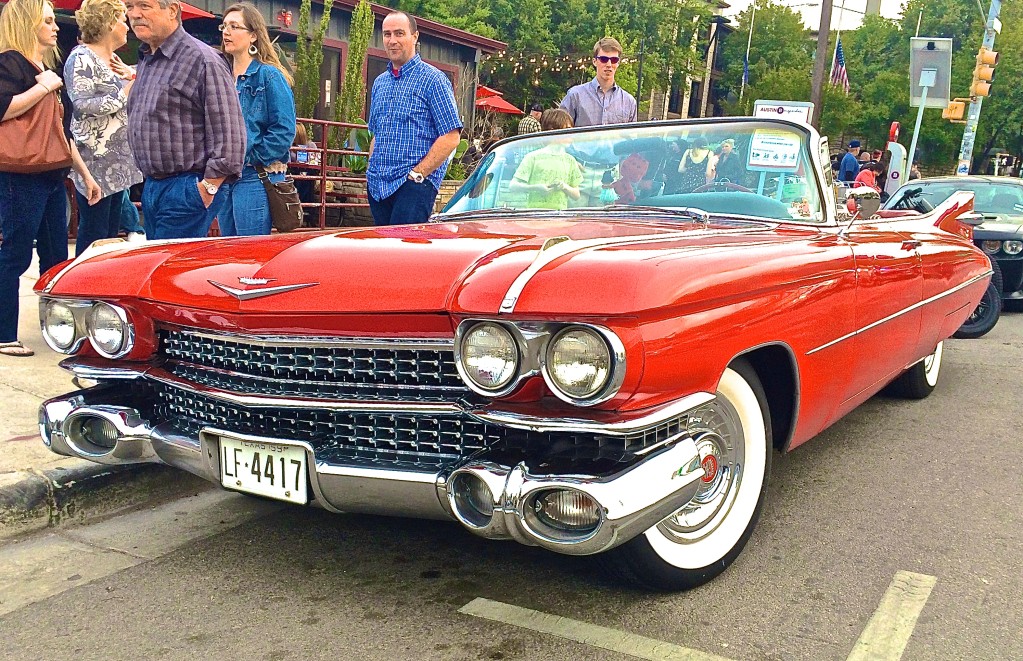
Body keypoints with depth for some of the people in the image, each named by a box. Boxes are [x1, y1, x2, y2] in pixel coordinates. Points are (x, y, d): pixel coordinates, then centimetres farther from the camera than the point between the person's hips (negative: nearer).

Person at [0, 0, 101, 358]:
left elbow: (63, 131, 23)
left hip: (52, 177, 9)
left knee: (56, 256, 12)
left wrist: (85, 174, 22)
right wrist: (42, 87, -15)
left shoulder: (47, 69, 20)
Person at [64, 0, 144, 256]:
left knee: (111, 231, 12)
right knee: (93, 235, -5)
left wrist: (132, 77, 8)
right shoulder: (82, 58, -9)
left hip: (118, 162, 9)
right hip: (96, 161, -9)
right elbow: (81, 104, -19)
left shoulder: (112, 61, 17)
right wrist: (124, 93, -15)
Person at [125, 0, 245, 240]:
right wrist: (150, 183, 21)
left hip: (186, 193, -9)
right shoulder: (144, 60, 16)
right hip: (151, 189, 9)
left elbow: (228, 137, -17)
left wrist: (207, 188, -18)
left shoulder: (203, 60, -12)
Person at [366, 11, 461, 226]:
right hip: (378, 185, 7)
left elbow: (450, 137, -12)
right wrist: (371, 172, 12)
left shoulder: (433, 80, -4)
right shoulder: (379, 82, 18)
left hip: (415, 184, -7)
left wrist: (417, 174, -16)